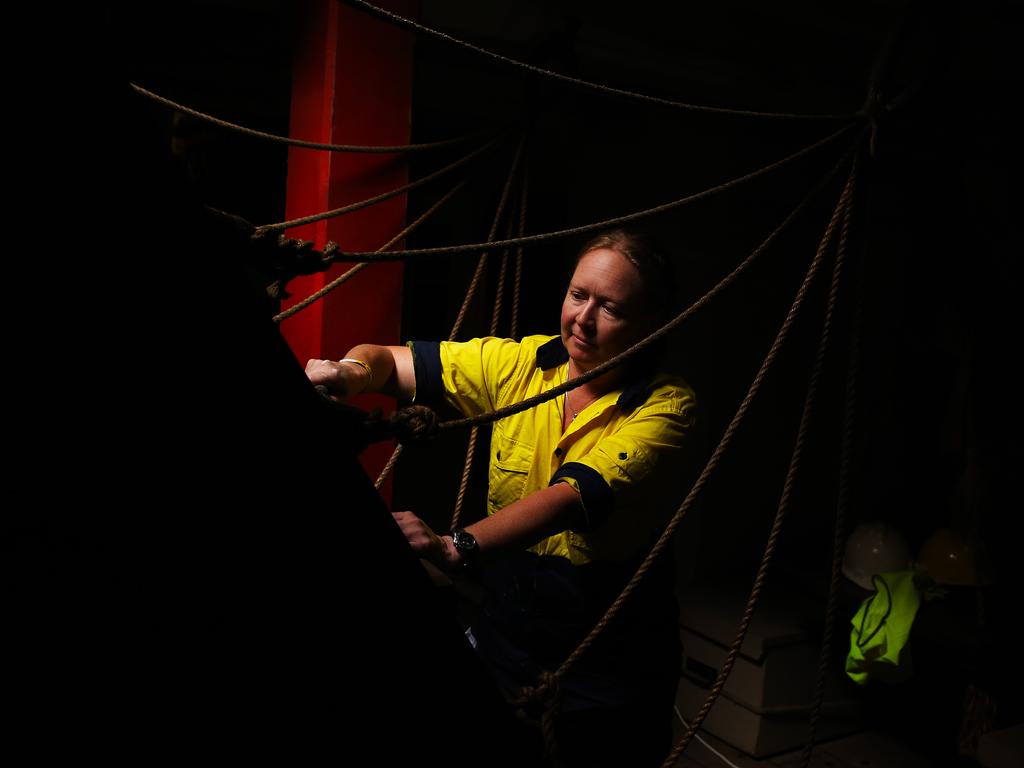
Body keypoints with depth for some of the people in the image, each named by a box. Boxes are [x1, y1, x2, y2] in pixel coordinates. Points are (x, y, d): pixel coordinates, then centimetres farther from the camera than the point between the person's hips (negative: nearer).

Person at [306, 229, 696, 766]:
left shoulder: (664, 405, -17)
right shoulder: (518, 365, -6)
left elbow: (575, 497, -34)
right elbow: (388, 360, -5)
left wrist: (456, 547, -48)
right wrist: (354, 369, -29)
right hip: (503, 639, 3)